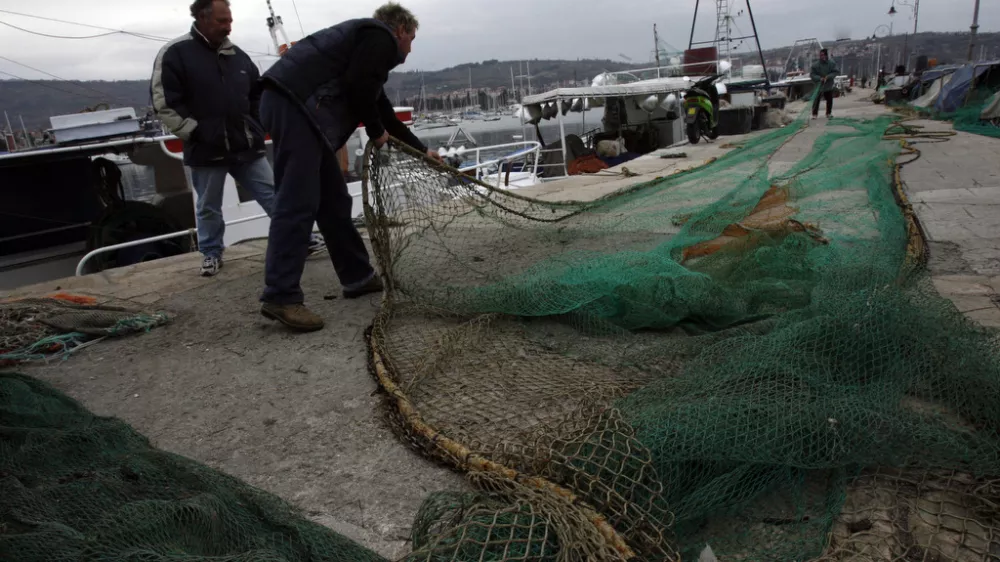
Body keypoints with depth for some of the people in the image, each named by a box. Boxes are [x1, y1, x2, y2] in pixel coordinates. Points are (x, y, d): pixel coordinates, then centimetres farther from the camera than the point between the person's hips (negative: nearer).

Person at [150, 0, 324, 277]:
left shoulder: (237, 55, 10)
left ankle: (301, 238, 14)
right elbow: (164, 102, -9)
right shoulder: (175, 53, -6)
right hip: (207, 150, -4)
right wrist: (195, 132, -13)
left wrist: (257, 128, 12)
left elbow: (258, 95, 21)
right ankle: (211, 253, 26)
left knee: (274, 194, 6)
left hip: (246, 146, 4)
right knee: (208, 207, 9)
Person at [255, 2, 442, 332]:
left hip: (292, 106, 10)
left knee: (334, 201, 12)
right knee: (298, 204, -13)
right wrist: (376, 132, 3)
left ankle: (358, 277, 20)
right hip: (296, 105, -10)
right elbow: (358, 87, -13)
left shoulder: (368, 37, 34)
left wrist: (421, 149, 47)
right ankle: (280, 297, -12)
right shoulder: (381, 37, 4)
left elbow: (382, 109, 40)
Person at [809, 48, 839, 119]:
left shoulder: (831, 64, -4)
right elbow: (812, 74, -9)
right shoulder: (815, 65, -10)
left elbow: (835, 72, -3)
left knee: (829, 100, 11)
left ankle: (828, 113, 26)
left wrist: (828, 77, -20)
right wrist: (819, 78, -23)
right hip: (819, 86, -2)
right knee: (816, 100, -6)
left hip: (829, 86, 2)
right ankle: (814, 114, 4)